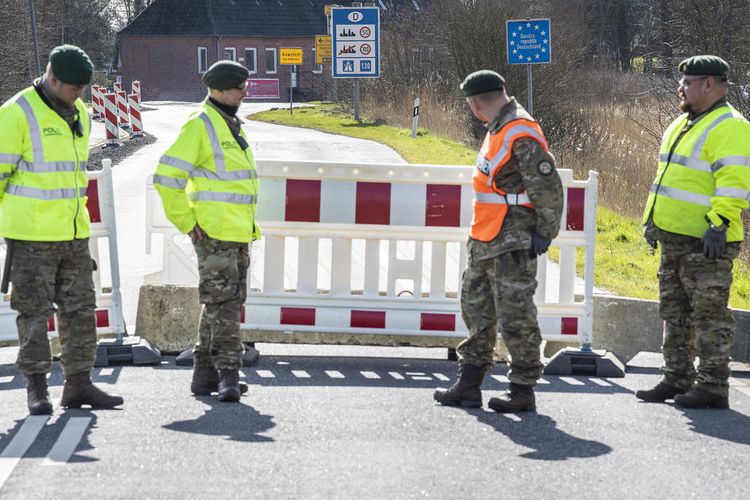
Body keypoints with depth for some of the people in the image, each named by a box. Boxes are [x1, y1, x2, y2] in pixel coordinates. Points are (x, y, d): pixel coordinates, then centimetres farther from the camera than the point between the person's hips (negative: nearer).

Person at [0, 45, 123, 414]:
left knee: (80, 309, 7)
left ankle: (78, 384, 14)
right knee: (34, 311, 0)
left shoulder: (80, 115, 11)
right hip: (31, 235, -7)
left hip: (73, 233, 7)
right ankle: (36, 388, 6)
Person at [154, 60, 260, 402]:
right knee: (223, 302, -11)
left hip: (238, 233, 9)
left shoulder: (233, 126, 17)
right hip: (213, 233, -9)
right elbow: (167, 176, -17)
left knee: (225, 303, 11)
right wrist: (187, 222, -15)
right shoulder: (200, 126, -12)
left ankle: (205, 374, 18)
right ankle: (228, 375, -11)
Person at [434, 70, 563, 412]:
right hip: (485, 241, 11)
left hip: (513, 243, -11)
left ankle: (523, 391, 4)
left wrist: (544, 233, -17)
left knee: (515, 317, -4)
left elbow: (549, 188, -19)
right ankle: (468, 386, 21)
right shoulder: (499, 128, 13)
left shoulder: (521, 135, -18)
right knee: (477, 311, 14)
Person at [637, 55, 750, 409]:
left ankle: (713, 387, -1)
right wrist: (653, 218, 22)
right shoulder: (682, 125, 18)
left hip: (706, 243, -10)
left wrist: (719, 223, -27)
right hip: (674, 238, 10)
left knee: (709, 314, -5)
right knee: (675, 313, 14)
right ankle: (677, 379, 23)